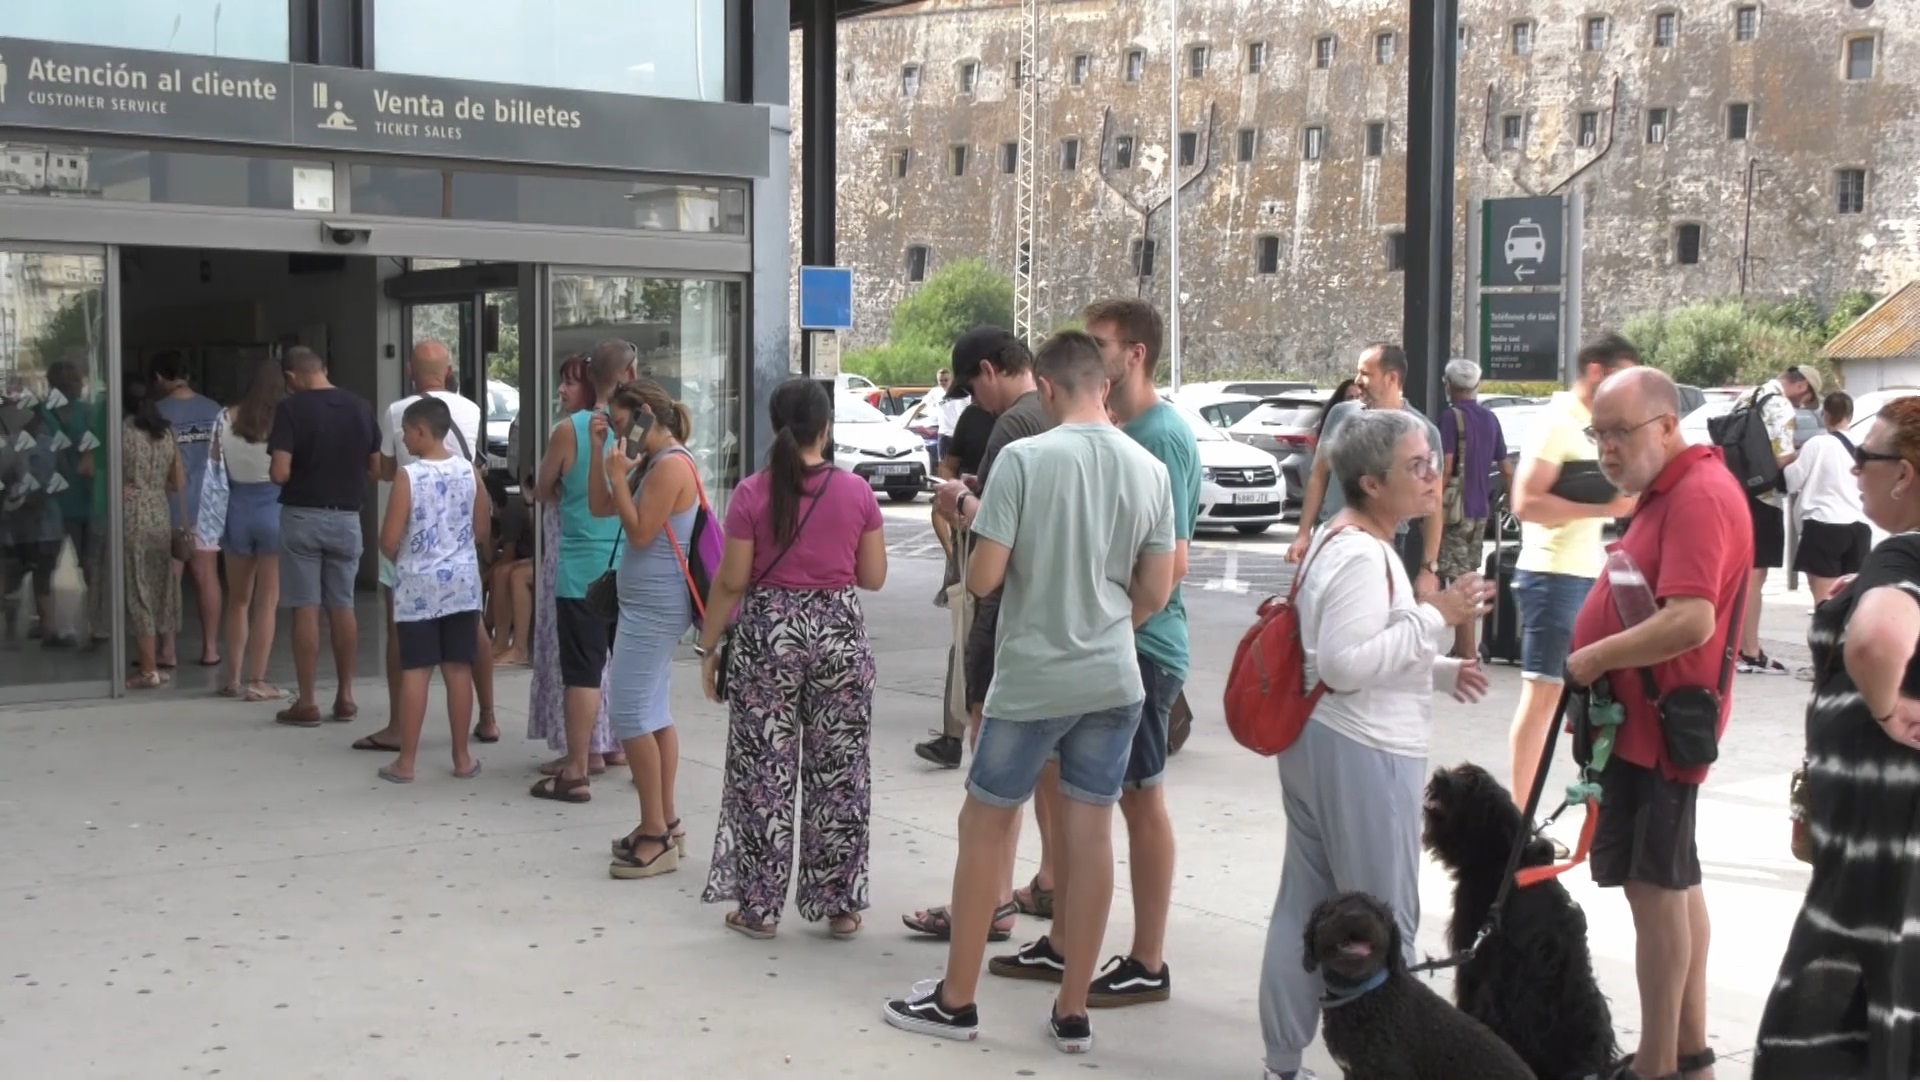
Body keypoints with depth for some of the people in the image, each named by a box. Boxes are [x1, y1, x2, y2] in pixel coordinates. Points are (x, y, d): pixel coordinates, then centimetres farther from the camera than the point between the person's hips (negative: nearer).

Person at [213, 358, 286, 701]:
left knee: (238, 599, 16)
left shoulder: (228, 420, 0)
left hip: (237, 511, 3)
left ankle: (234, 679, 20)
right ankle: (256, 682, 4)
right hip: (273, 512, -3)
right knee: (267, 602, 4)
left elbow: (214, 464, 8)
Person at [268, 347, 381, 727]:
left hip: (303, 517, -4)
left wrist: (288, 473, 4)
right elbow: (376, 469, 6)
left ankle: (306, 703, 4)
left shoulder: (291, 408, -12)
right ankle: (345, 697, 17)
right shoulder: (361, 407, 1)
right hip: (346, 517, 4)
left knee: (306, 609, 1)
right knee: (343, 606, 12)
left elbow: (280, 473, -18)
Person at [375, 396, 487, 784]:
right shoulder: (470, 471, -1)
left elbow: (389, 541, -13)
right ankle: (462, 757, 15)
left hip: (418, 586, -3)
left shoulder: (407, 476, -13)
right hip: (462, 582, 3)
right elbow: (481, 531, 5)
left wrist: (399, 558, 8)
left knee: (415, 672, 2)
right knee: (458, 669, 9)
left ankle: (406, 761, 7)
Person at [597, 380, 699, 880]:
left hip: (653, 606, -10)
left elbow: (639, 534, -19)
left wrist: (618, 475, -16)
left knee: (629, 712, -9)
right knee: (652, 713, 13)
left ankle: (656, 834, -6)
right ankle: (664, 825, 20)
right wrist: (598, 452, 7)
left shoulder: (671, 466, -16)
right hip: (649, 604, 10)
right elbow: (600, 507, 16)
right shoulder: (654, 463, 14)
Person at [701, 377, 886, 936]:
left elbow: (731, 582, -6)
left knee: (763, 773, 7)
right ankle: (839, 904, 16)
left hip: (766, 634, -1)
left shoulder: (752, 494, -7)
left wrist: (709, 646, 4)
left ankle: (759, 906, 13)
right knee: (838, 774, 10)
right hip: (839, 632, 2)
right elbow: (873, 576, 2)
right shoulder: (857, 493, -3)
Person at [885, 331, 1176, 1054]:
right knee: (1090, 835, 9)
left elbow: (982, 579, -14)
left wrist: (979, 548, 7)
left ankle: (956, 1000, 19)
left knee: (985, 828, 10)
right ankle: (1072, 1012, 16)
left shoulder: (1023, 458, -13)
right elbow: (1155, 593, 4)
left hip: (1031, 678, -4)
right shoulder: (1150, 470, 0)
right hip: (1113, 680, 4)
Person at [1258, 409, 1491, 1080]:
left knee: (1305, 906, 13)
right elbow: (1345, 663, -25)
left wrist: (1442, 672, 13)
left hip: (1322, 744, 10)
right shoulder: (1362, 557, -18)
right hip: (1362, 754, -10)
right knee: (1384, 923, -1)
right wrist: (1435, 616, -21)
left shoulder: (1342, 542, 15)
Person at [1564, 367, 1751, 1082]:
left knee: (1654, 887, -5)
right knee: (1674, 884, 17)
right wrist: (1596, 657, 5)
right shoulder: (1668, 490, 14)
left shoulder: (1699, 494, -19)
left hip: (1658, 723, -11)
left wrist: (1591, 659, -18)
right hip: (1649, 720, 11)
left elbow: (1690, 621, -29)